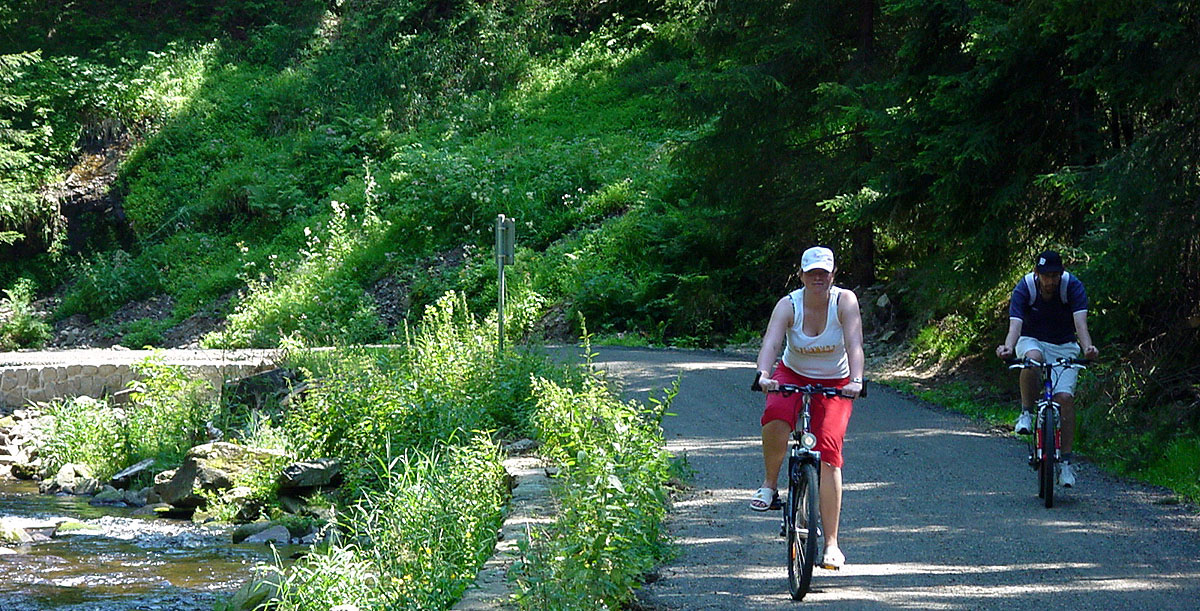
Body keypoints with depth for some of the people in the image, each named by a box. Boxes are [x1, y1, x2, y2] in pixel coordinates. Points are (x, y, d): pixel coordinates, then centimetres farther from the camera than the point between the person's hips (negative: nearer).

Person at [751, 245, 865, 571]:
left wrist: (856, 380, -45)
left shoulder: (845, 301, -16)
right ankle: (770, 485, -7)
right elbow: (770, 343, -30)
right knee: (776, 417, -34)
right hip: (792, 376, 1)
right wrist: (764, 375, -49)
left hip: (834, 384, 0)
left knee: (829, 451, -16)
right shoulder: (788, 305, -15)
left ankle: (831, 544, -10)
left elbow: (854, 344, -28)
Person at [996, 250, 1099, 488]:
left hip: (1064, 346, 1)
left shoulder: (1073, 287, -19)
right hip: (1033, 341, -1)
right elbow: (1015, 325, -32)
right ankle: (1026, 413, -17)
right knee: (1032, 359, -38)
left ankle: (1066, 460, -11)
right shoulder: (1024, 288, -20)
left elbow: (1080, 323, -31)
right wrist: (1008, 347, -54)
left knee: (1064, 396, -18)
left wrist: (1088, 347, -52)